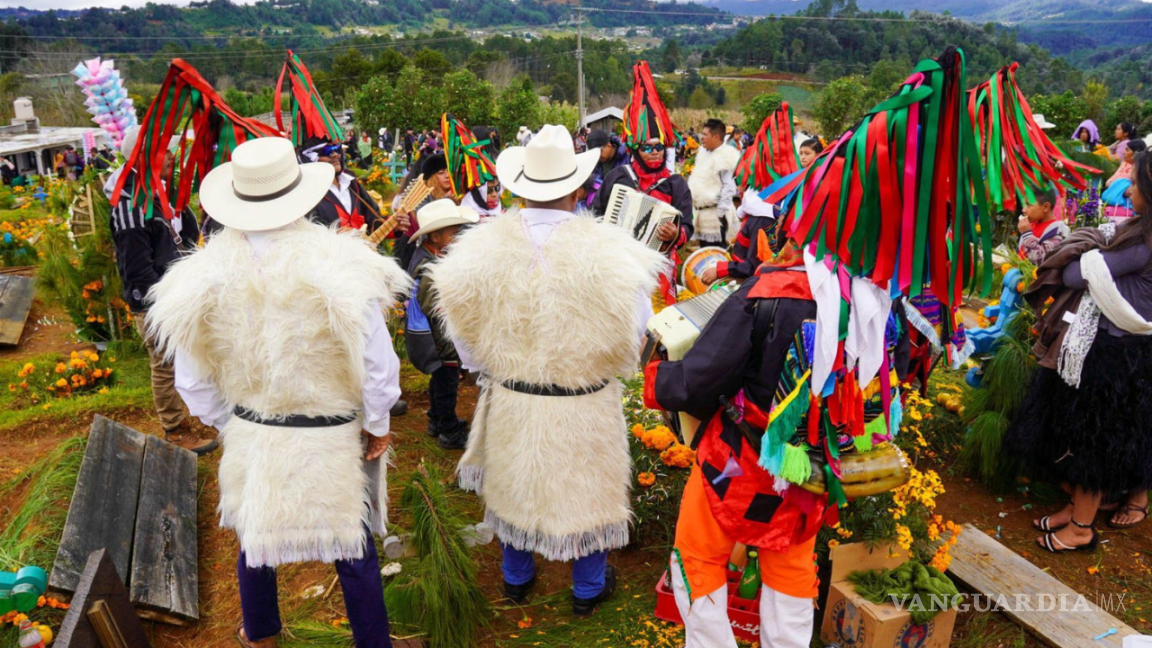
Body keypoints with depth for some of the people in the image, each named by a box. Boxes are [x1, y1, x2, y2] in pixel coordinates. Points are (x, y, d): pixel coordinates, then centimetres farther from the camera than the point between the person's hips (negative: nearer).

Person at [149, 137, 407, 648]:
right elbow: (379, 365, -17)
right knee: (353, 547, 15)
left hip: (251, 434, 4)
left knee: (255, 536, 26)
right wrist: (377, 424, -2)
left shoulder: (206, 276, -11)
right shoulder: (338, 266, -22)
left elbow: (194, 379, -1)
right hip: (334, 441, -3)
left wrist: (227, 423, 15)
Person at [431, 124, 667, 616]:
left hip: (510, 397, 3)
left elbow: (468, 338, -1)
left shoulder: (483, 247, -12)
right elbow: (632, 331, -9)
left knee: (515, 485, 24)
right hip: (584, 405, -2)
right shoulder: (605, 251, -20)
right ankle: (588, 588, 38)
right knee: (585, 488, 18)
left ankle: (516, 577, 45)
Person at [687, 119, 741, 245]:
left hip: (715, 213, -9)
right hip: (700, 211, 9)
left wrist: (720, 212, -17)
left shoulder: (726, 156, -13)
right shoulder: (703, 152, 13)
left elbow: (729, 187, -17)